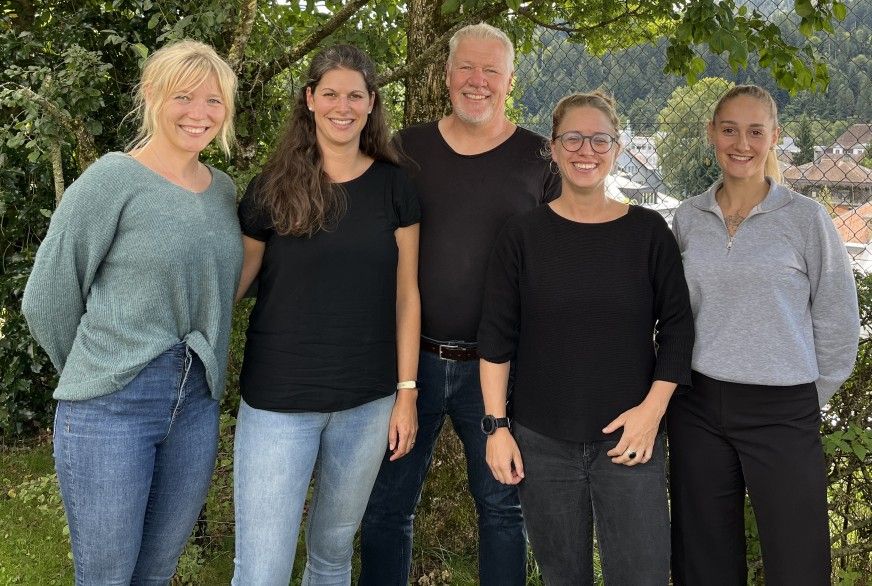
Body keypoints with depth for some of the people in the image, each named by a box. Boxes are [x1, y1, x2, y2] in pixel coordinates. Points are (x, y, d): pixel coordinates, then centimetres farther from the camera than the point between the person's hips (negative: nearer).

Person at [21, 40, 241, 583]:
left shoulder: (224, 190, 8)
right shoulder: (112, 180, -10)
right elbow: (47, 299, -6)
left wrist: (192, 372, 14)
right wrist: (98, 373, 5)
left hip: (197, 406, 5)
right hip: (111, 408, -5)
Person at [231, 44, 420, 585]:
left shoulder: (394, 187, 2)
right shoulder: (273, 188, -2)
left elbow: (405, 296, 4)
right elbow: (231, 283, 2)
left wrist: (407, 392, 1)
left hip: (367, 403, 2)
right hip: (279, 402, -2)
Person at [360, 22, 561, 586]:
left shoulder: (539, 158, -1)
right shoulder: (408, 147, 4)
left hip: (496, 365, -1)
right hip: (411, 355, 2)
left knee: (501, 504, 13)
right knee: (387, 505, 11)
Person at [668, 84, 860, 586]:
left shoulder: (805, 217, -5)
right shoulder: (689, 217, 5)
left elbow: (838, 323, -1)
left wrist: (808, 401, 2)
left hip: (781, 411, -3)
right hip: (697, 407, 3)